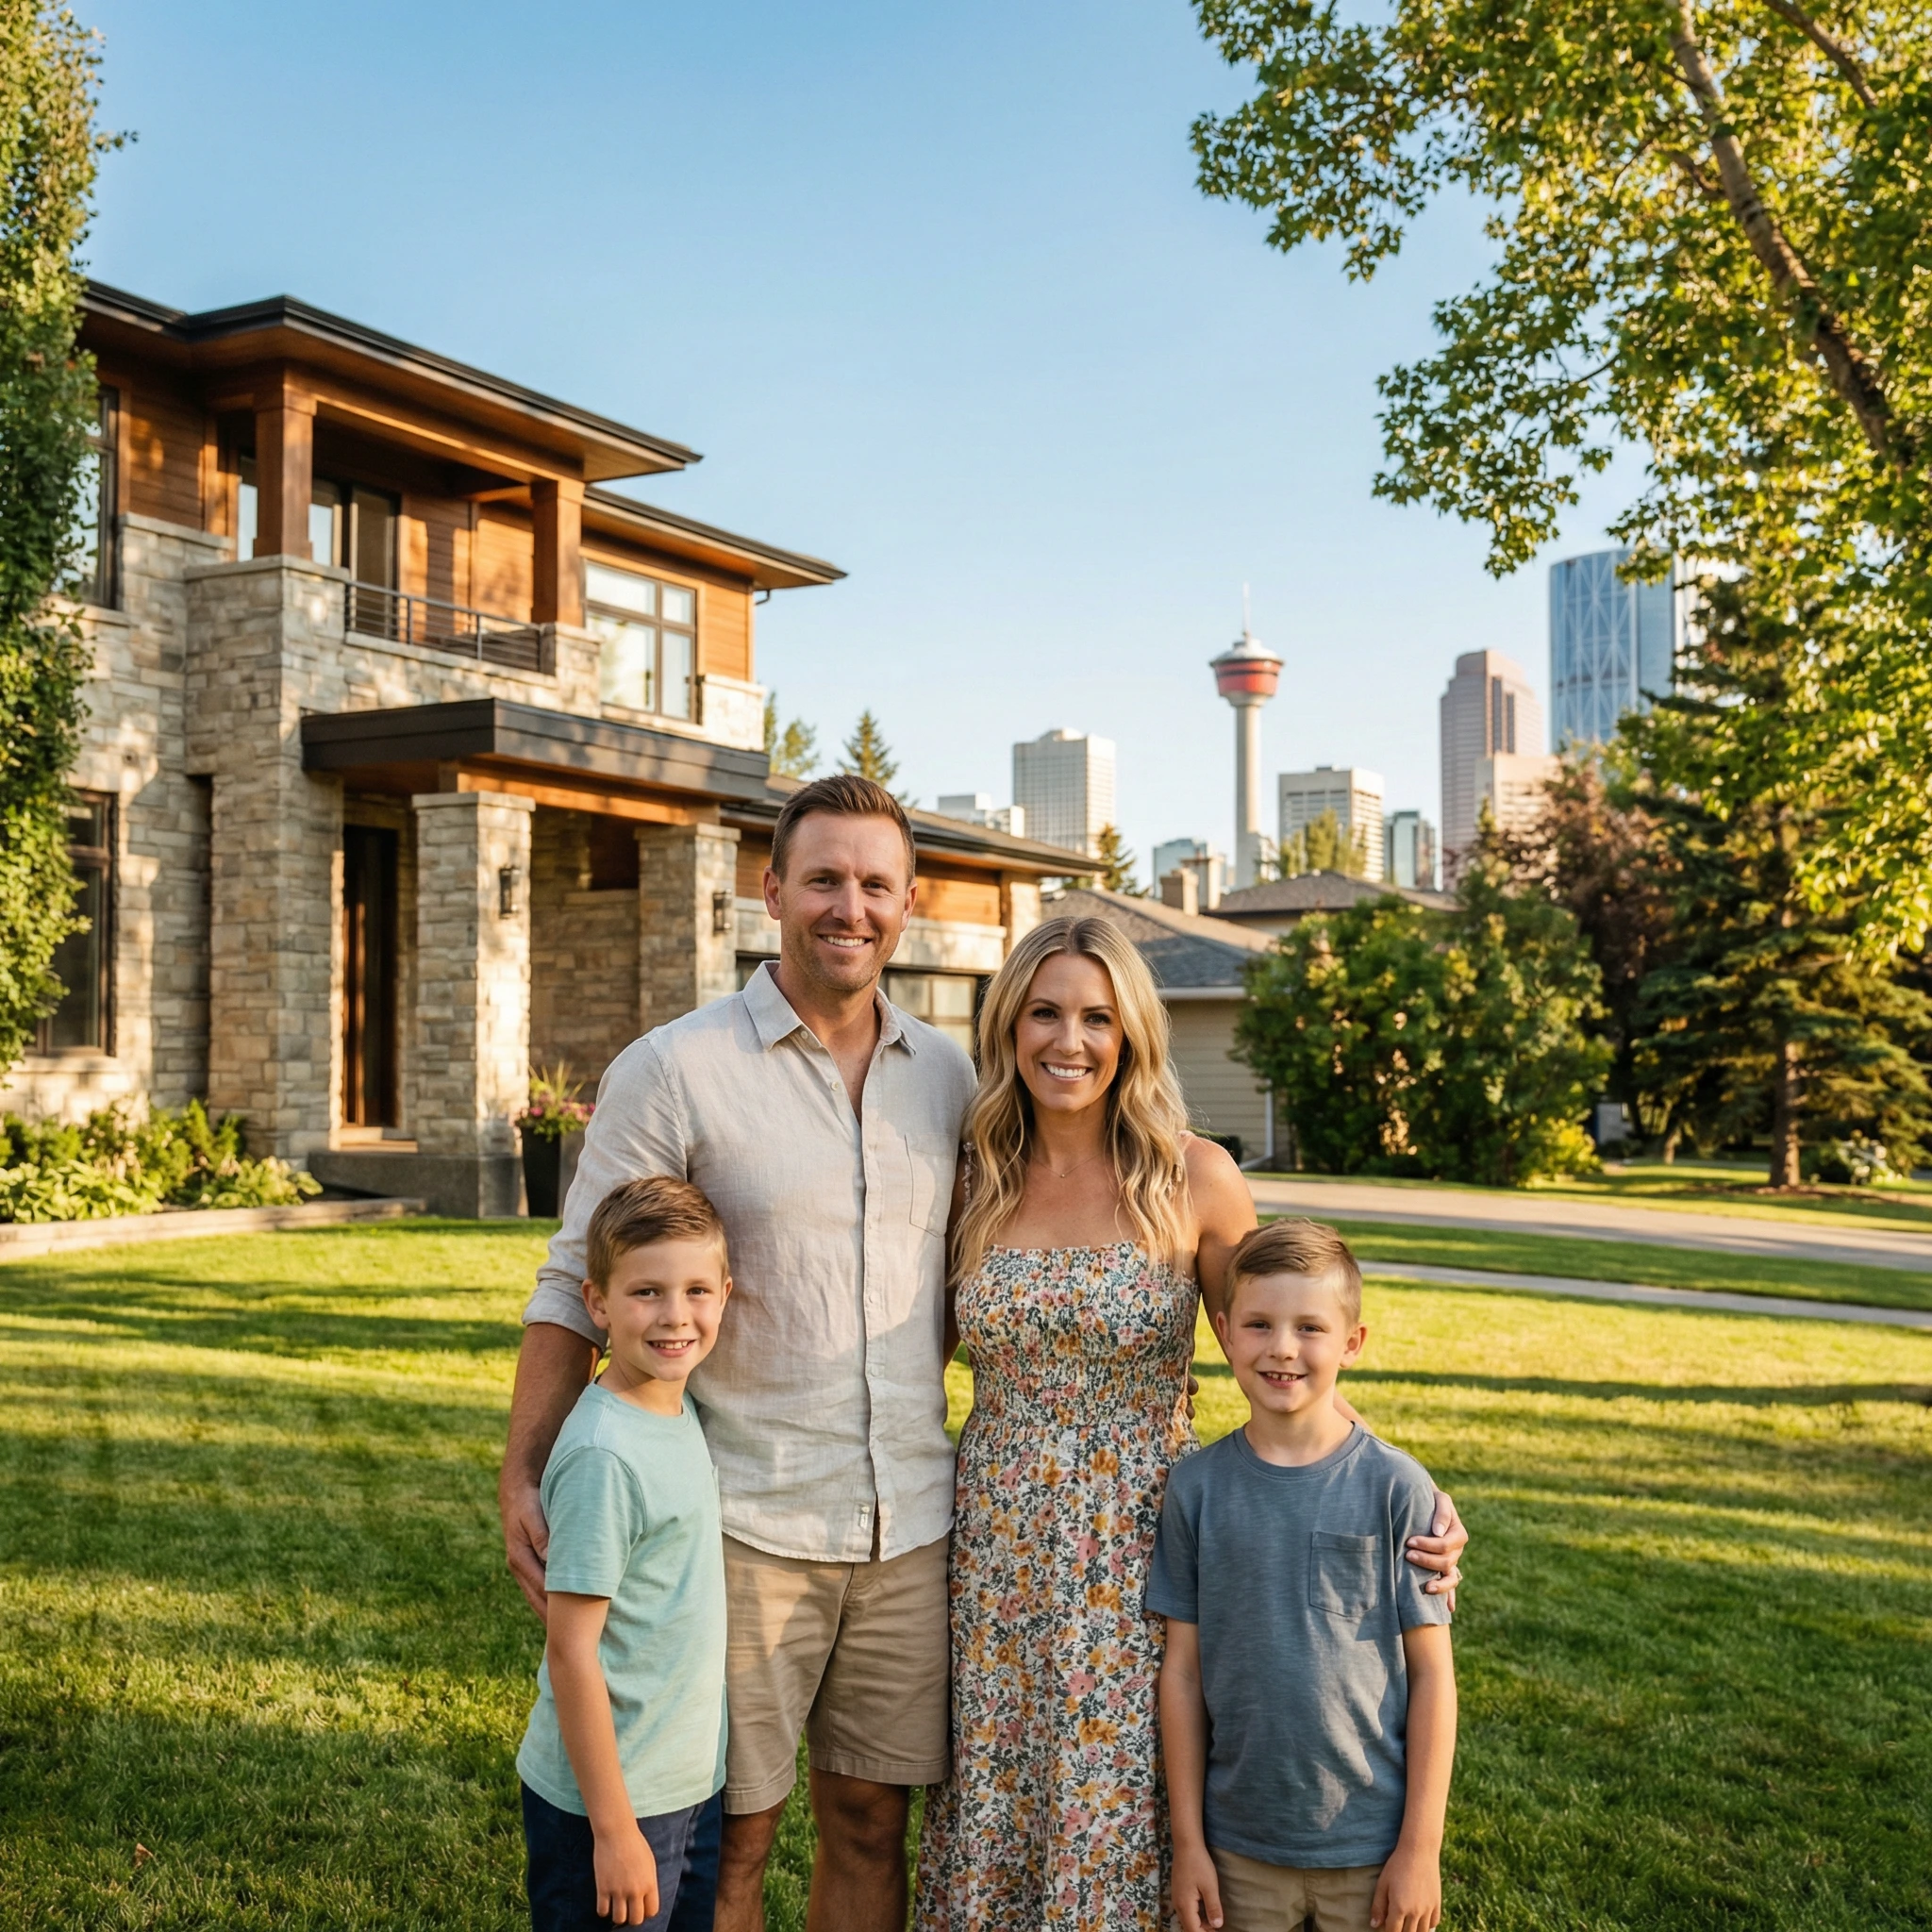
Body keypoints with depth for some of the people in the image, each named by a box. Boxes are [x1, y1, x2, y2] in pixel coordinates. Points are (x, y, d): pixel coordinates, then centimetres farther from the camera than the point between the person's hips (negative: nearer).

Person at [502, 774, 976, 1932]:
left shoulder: (948, 1077, 6)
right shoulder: (673, 1073, -7)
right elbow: (577, 1290, -5)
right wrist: (525, 1478, -12)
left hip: (911, 1526, 4)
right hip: (747, 1525, -4)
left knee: (873, 1819, 14)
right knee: (729, 1837, 8)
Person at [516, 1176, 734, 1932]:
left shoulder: (679, 1410, 1)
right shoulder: (603, 1457, -23)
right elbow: (571, 1652, -20)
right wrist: (613, 1828, -18)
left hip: (692, 1784, 8)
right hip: (613, 1800, -8)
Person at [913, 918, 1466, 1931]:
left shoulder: (1193, 1179, -7)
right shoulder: (975, 1178, 1)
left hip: (1133, 1549, -2)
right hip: (995, 1551, 3)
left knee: (1115, 1810, 7)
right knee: (994, 1806, 11)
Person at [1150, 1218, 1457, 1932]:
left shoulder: (1395, 1487, -10)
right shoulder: (1198, 1488, -5)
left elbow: (1431, 1671, -5)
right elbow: (1183, 1667, 0)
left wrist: (1422, 1846, -5)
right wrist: (1188, 1838, 2)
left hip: (1371, 1845, -1)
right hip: (1241, 1843, 2)